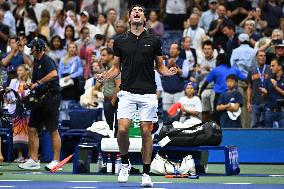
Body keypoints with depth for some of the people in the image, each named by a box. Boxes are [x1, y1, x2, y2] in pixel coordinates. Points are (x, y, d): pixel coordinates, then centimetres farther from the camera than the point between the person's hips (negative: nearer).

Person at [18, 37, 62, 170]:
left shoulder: (47, 60, -10)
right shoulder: (36, 62, 17)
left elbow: (53, 74, -28)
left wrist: (38, 83, -21)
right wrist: (31, 85, 3)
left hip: (51, 98, -10)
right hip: (39, 99, 10)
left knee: (53, 131, -4)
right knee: (32, 129, 7)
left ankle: (56, 161, 0)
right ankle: (33, 161, 11)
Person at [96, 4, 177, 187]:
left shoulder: (154, 41, 5)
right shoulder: (120, 41, 7)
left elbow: (160, 66, 12)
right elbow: (116, 68, 13)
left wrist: (169, 71, -10)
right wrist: (105, 76, -6)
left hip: (148, 93, 0)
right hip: (127, 92, 0)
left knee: (146, 131, 0)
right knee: (122, 129, -12)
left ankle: (146, 173, 8)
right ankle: (125, 163, 13)